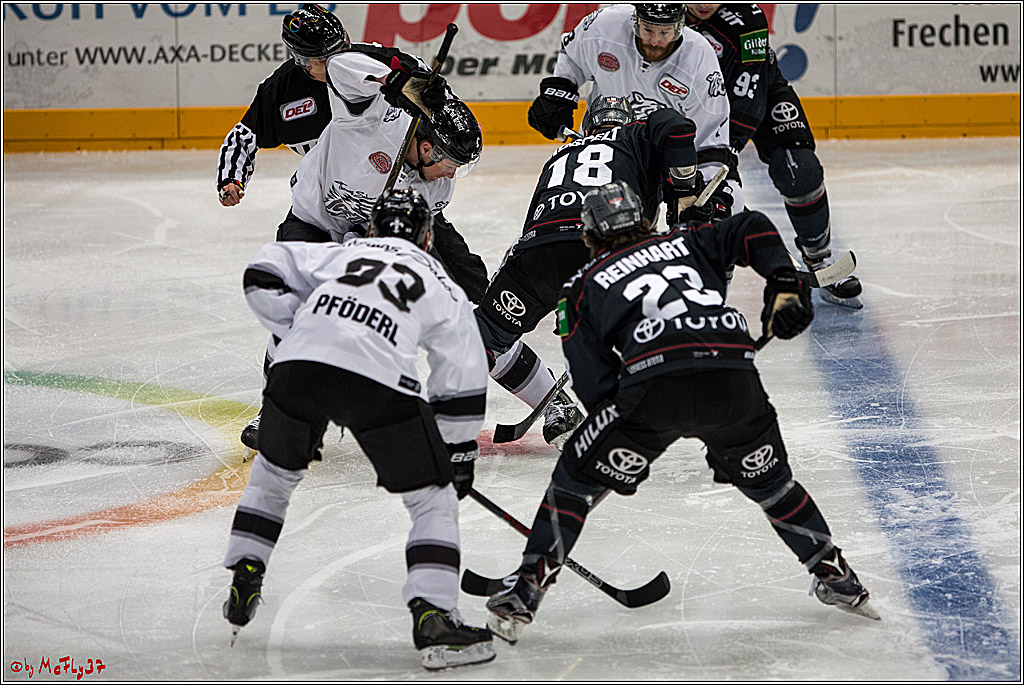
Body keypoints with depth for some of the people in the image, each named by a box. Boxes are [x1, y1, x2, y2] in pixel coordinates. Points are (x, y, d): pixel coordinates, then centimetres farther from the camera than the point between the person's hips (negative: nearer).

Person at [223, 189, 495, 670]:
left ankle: (243, 581, 30)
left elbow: (264, 275, 21)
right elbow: (463, 385, 27)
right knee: (434, 499, 9)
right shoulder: (445, 289, 27)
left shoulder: (340, 253, 31)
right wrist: (460, 457, 36)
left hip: (298, 366, 3)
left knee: (274, 472, 31)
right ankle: (432, 618, -4)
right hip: (377, 380, -3)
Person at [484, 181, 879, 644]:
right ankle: (838, 578, 32)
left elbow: (594, 384, 16)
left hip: (655, 384, -3)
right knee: (769, 480, 28)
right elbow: (751, 229, 17)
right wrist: (784, 285, 14)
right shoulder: (686, 243, 32)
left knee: (576, 480, 13)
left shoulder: (583, 287, 24)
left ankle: (525, 593, 6)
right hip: (733, 376, 3)